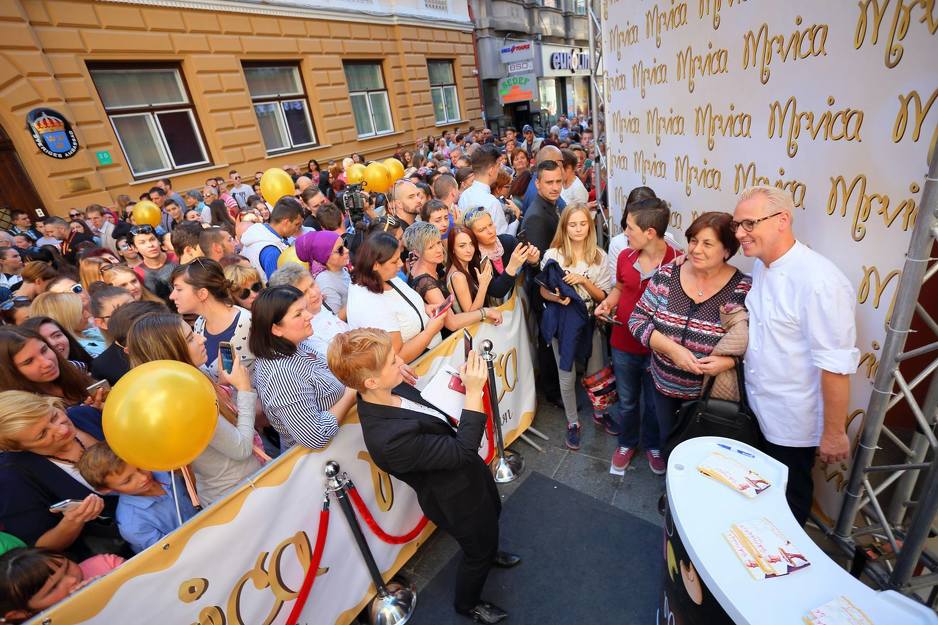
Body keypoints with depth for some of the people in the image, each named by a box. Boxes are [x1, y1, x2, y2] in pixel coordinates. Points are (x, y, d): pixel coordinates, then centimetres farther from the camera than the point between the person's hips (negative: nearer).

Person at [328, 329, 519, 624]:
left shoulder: (387, 391, -19)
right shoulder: (390, 439, -44)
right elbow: (463, 451, -36)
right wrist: (473, 393, -38)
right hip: (459, 501, -7)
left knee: (492, 513, 35)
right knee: (478, 552, 23)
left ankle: (488, 553, 68)